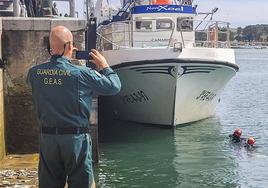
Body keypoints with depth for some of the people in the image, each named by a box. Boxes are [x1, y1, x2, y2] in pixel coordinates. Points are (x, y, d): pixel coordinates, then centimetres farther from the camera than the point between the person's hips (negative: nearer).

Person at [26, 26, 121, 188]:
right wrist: (104, 66, 11)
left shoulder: (34, 73, -5)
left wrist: (58, 60, 18)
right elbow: (114, 87, -6)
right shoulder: (82, 74, -16)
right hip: (76, 138, -4)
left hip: (47, 137, 4)